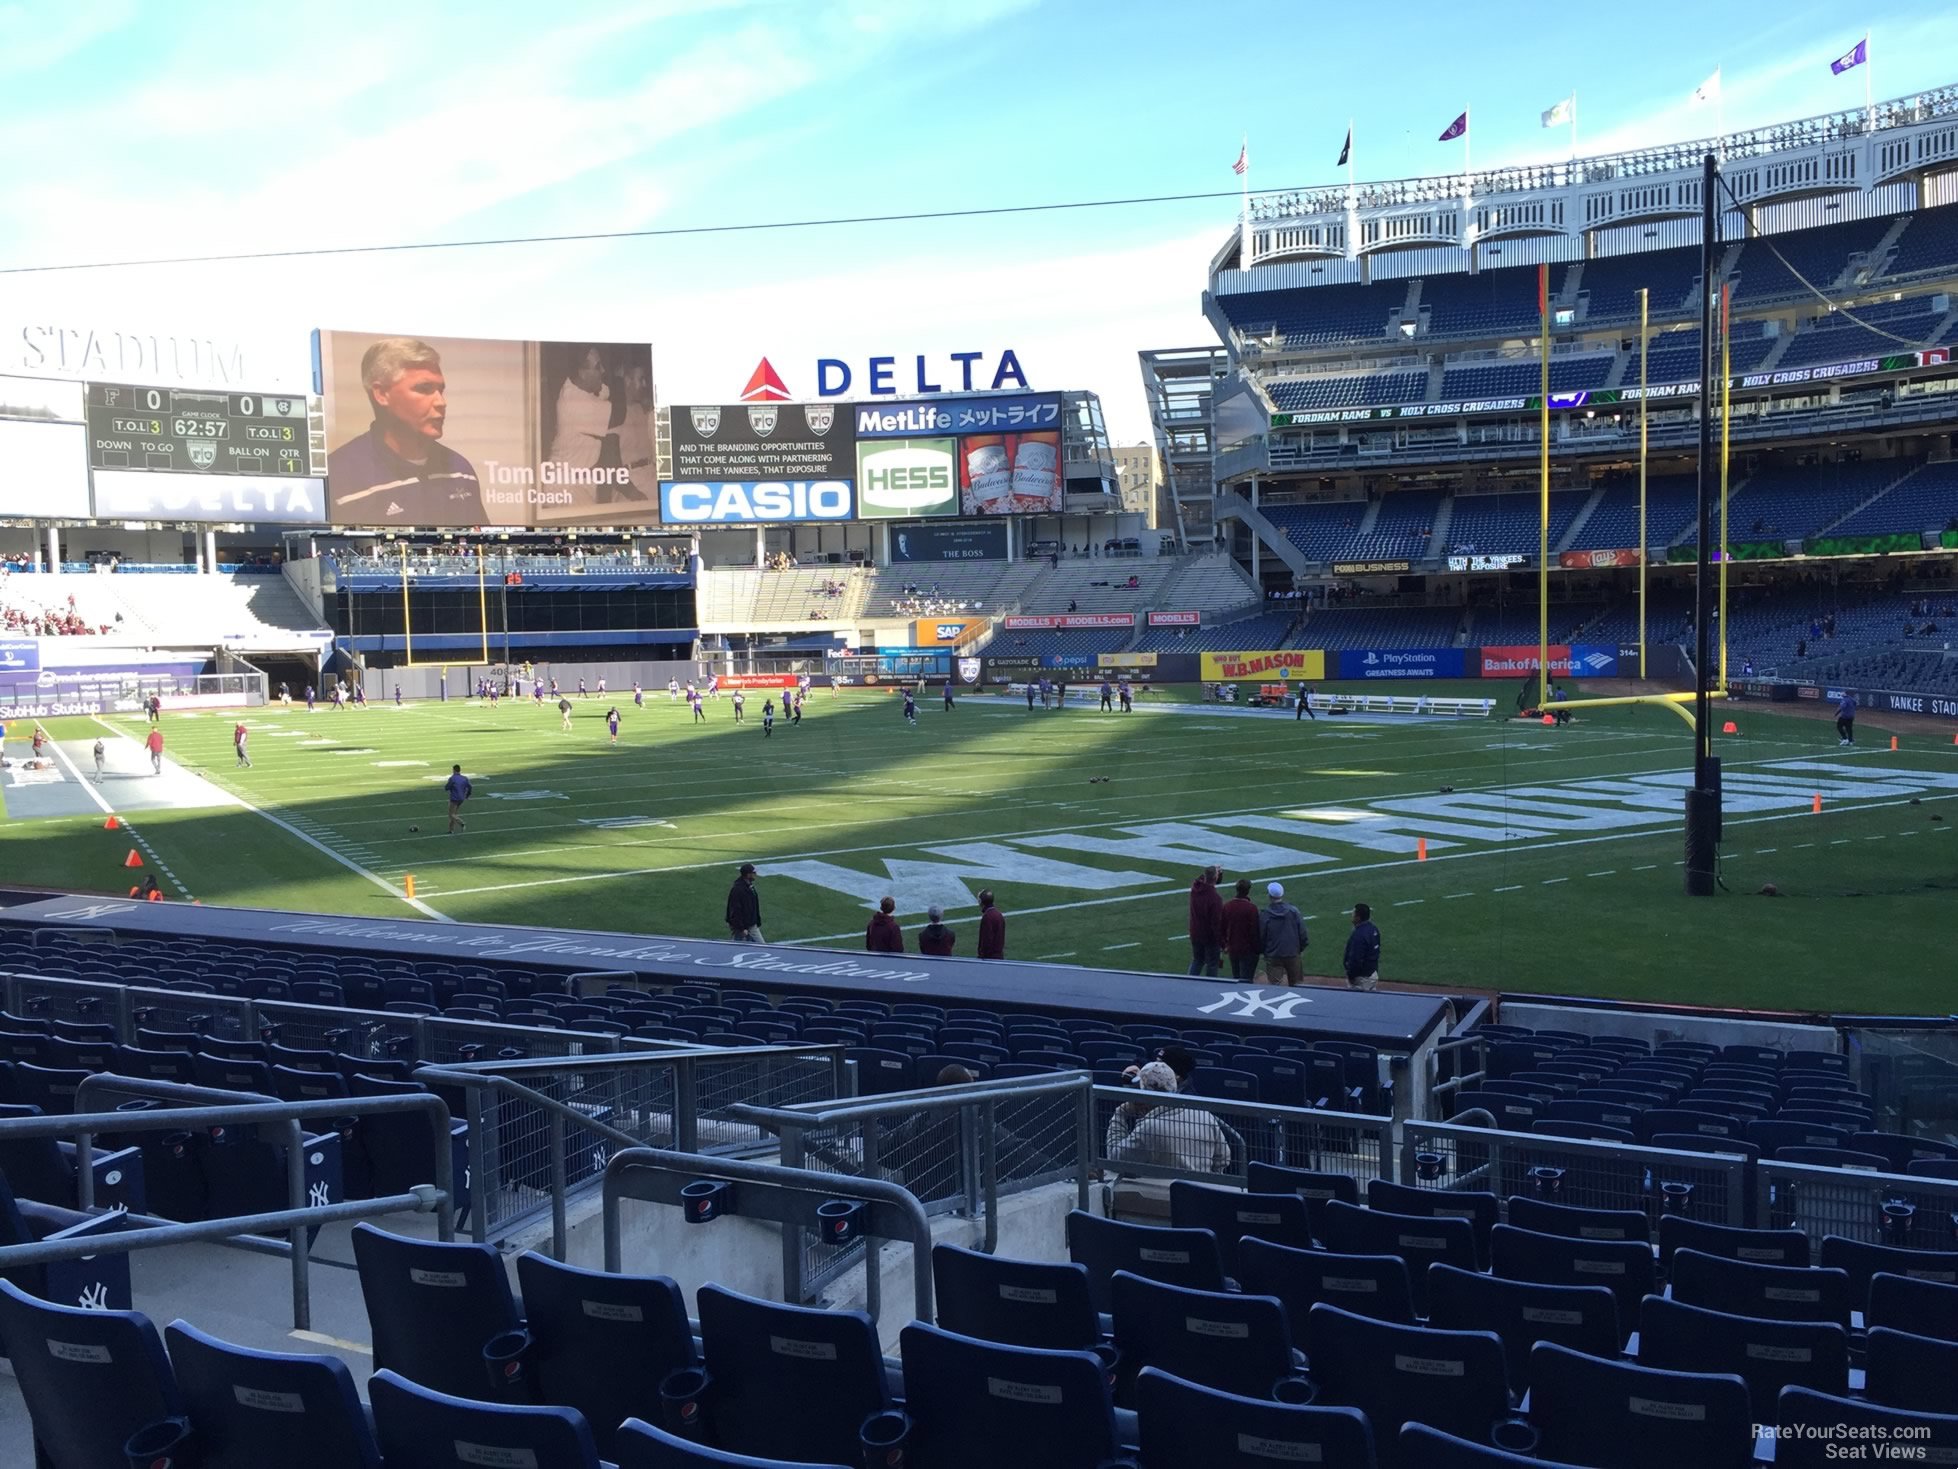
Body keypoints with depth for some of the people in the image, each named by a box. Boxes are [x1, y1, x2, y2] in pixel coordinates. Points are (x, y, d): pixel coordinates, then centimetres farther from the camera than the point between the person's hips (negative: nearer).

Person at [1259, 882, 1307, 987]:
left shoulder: (1264, 915, -10)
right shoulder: (1293, 911, -6)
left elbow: (1261, 936, -2)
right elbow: (1302, 933, -2)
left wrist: (1265, 952, 13)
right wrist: (1301, 948, 12)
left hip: (1273, 956, -1)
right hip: (1293, 954, 2)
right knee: (1297, 985, 14)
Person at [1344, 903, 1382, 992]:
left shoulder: (1358, 935, -26)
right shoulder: (1373, 929, 4)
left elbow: (1356, 959, -25)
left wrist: (1351, 976, -14)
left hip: (1361, 977, -9)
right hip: (1374, 974, 9)